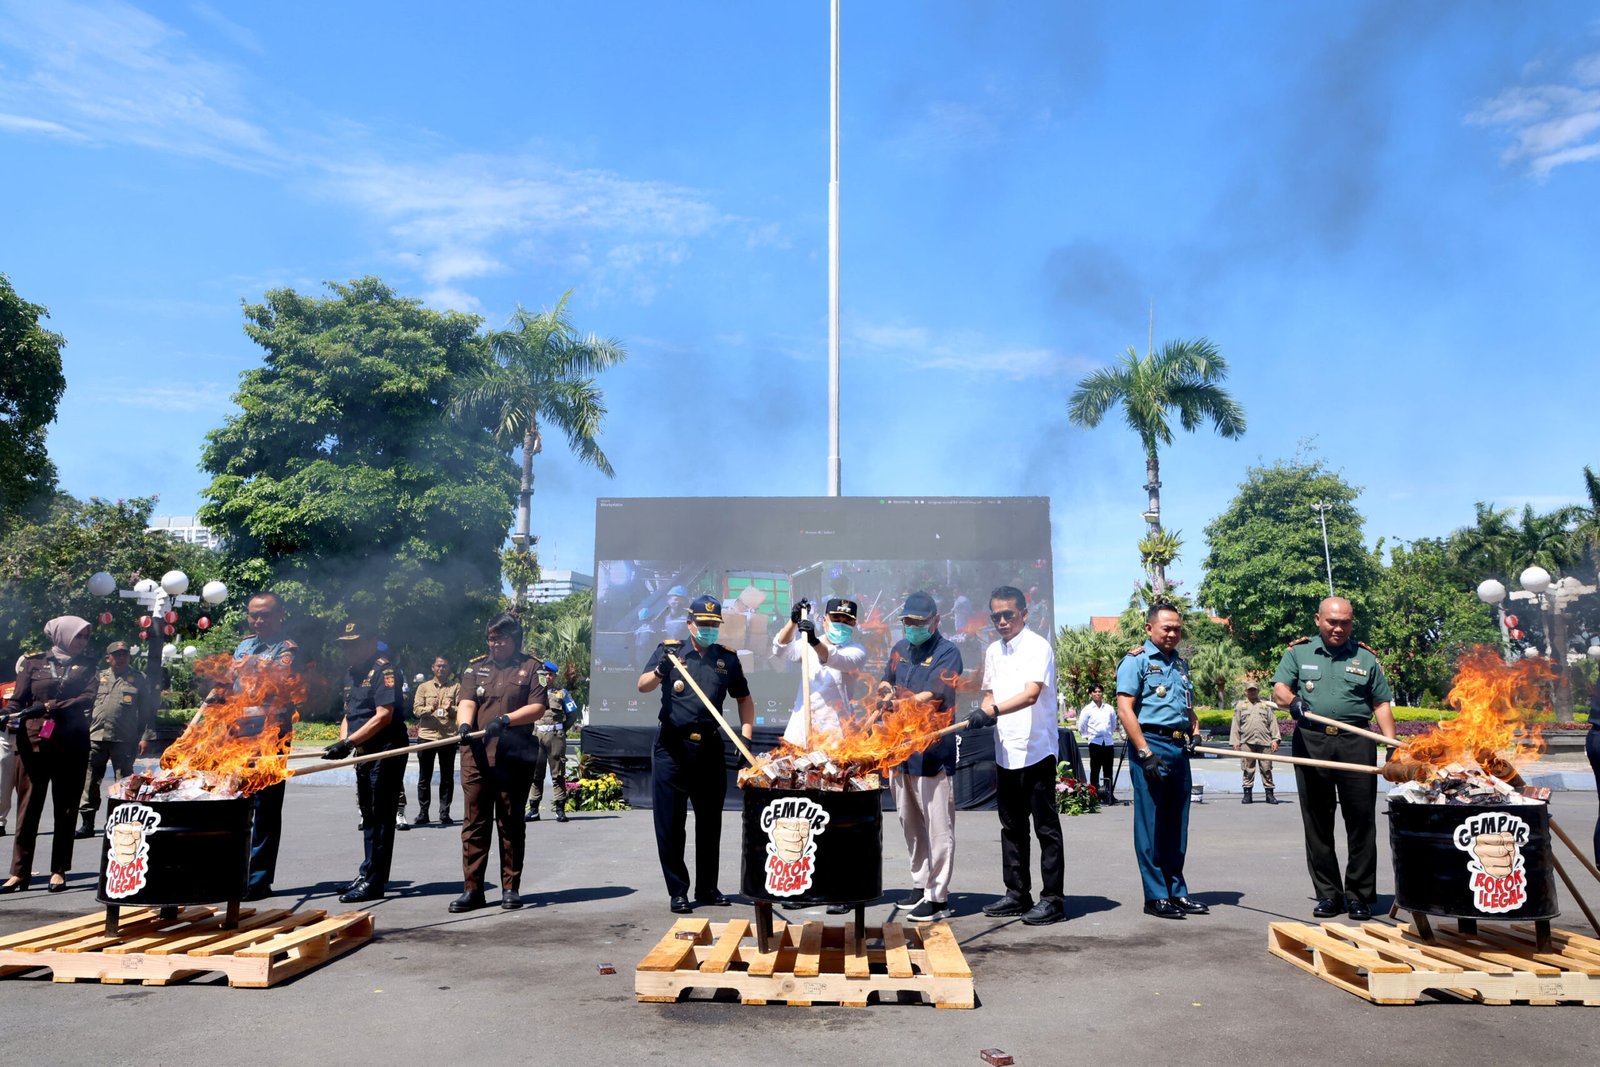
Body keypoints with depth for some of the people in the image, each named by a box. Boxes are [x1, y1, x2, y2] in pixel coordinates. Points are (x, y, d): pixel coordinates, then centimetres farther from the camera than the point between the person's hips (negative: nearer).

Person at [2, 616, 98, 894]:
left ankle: (59, 871, 10)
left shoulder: (86, 666, 10)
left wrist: (49, 707, -16)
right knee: (28, 808, 0)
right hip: (34, 742, -1)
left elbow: (87, 698, -4)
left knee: (65, 810, 4)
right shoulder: (34, 663, 9)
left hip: (72, 744, 1)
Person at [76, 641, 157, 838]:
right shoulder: (99, 678, 14)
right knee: (89, 780, 3)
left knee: (124, 783, 2)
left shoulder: (139, 680, 6)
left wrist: (146, 737, -5)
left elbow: (148, 711, 2)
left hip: (124, 740, -3)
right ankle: (87, 823, 11)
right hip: (95, 738, 3)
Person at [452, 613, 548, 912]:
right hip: (476, 756, 3)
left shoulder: (530, 668, 5)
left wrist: (505, 720, -18)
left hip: (515, 758, -2)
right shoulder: (476, 668, 14)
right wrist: (464, 723, -21)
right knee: (474, 823, 3)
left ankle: (511, 888, 14)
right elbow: (466, 702, 1)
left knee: (511, 824, 6)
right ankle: (472, 890, 10)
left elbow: (538, 707, -4)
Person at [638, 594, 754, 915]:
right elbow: (642, 686, -11)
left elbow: (744, 698, 17)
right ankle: (677, 891, 12)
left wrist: (746, 734, 3)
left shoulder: (727, 658, 9)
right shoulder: (669, 650, 2)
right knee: (670, 822, 1)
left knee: (710, 821, 11)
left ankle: (707, 888, 24)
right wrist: (660, 672, -33)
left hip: (710, 748, 3)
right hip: (672, 748, -2)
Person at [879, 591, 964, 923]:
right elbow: (885, 684, 21)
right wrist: (887, 690, -1)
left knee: (938, 827, -2)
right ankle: (920, 884, 28)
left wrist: (898, 696, -12)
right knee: (910, 824, 16)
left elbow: (933, 698, -18)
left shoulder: (948, 653, -9)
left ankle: (938, 897, 4)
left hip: (933, 753, -7)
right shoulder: (900, 648, 13)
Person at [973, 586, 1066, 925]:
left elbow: (1031, 694, -25)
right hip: (1006, 753, 7)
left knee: (1046, 828, 0)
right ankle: (1017, 894, 24)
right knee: (1012, 827, 14)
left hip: (1036, 751, -7)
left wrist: (993, 711, -37)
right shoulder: (992, 652, 11)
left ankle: (1053, 898, 9)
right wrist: (983, 713, -1)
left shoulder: (1038, 647, -11)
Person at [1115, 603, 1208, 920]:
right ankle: (1156, 897, 4)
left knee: (1177, 824, 12)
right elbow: (1124, 709, -12)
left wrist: (1195, 731, 8)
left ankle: (1176, 891, 22)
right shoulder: (1136, 660, -4)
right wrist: (1145, 753, -18)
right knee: (1151, 824, -2)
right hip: (1151, 743, -7)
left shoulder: (1180, 663, 19)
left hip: (1179, 748, 8)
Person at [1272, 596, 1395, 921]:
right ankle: (1328, 894, 14)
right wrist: (1292, 700, -20)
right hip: (1310, 742, 0)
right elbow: (1279, 689, 3)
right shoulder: (1298, 652, 11)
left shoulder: (1366, 658, 12)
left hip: (1356, 744, 0)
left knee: (1361, 821, 0)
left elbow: (1382, 703, 11)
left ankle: (1359, 895, 11)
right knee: (1317, 822, 5)